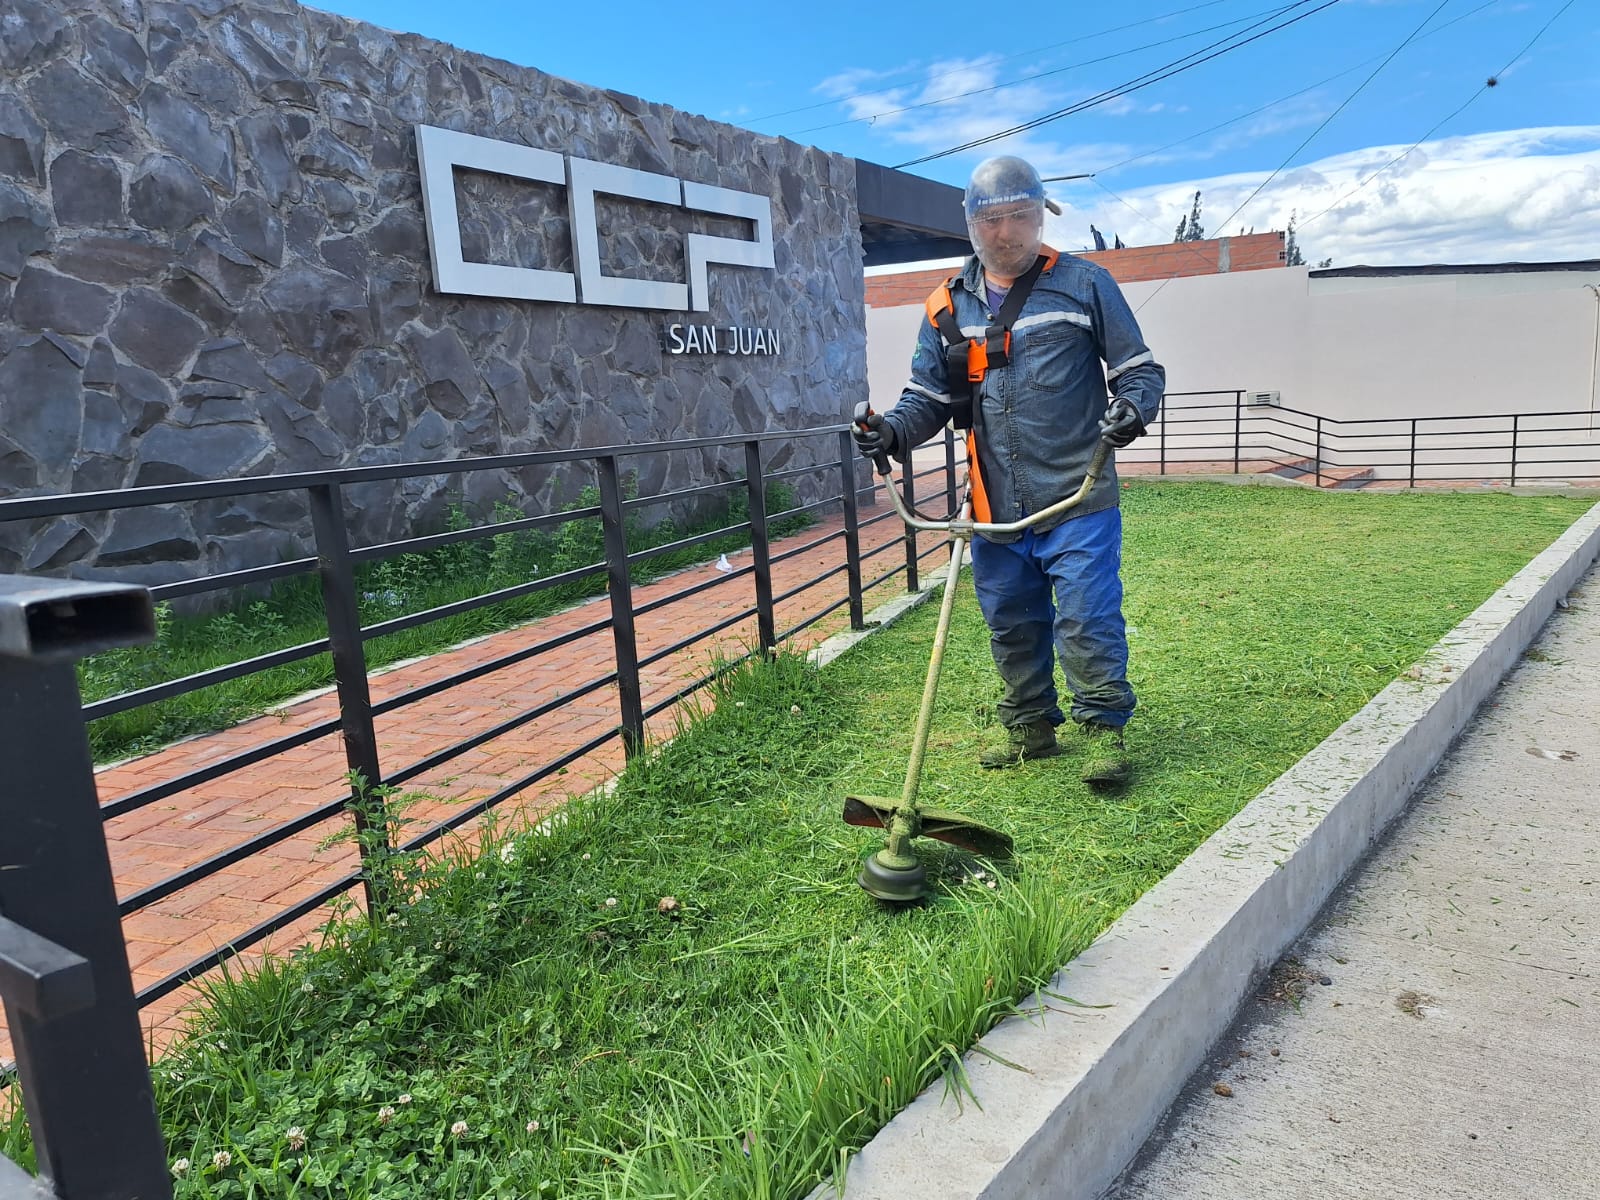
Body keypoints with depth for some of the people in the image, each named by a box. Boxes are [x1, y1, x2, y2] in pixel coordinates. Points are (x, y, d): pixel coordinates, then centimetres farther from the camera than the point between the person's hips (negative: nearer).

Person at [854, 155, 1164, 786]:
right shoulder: (948, 307, 11)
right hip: (995, 508, 4)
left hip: (1077, 499, -4)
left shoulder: (1083, 283, 2)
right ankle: (1030, 728, 30)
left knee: (1087, 619, -5)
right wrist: (892, 430, -7)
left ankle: (1105, 731, 13)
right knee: (1011, 625, 13)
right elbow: (928, 397, 14)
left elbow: (1140, 368, 5)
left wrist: (1133, 406, -17)